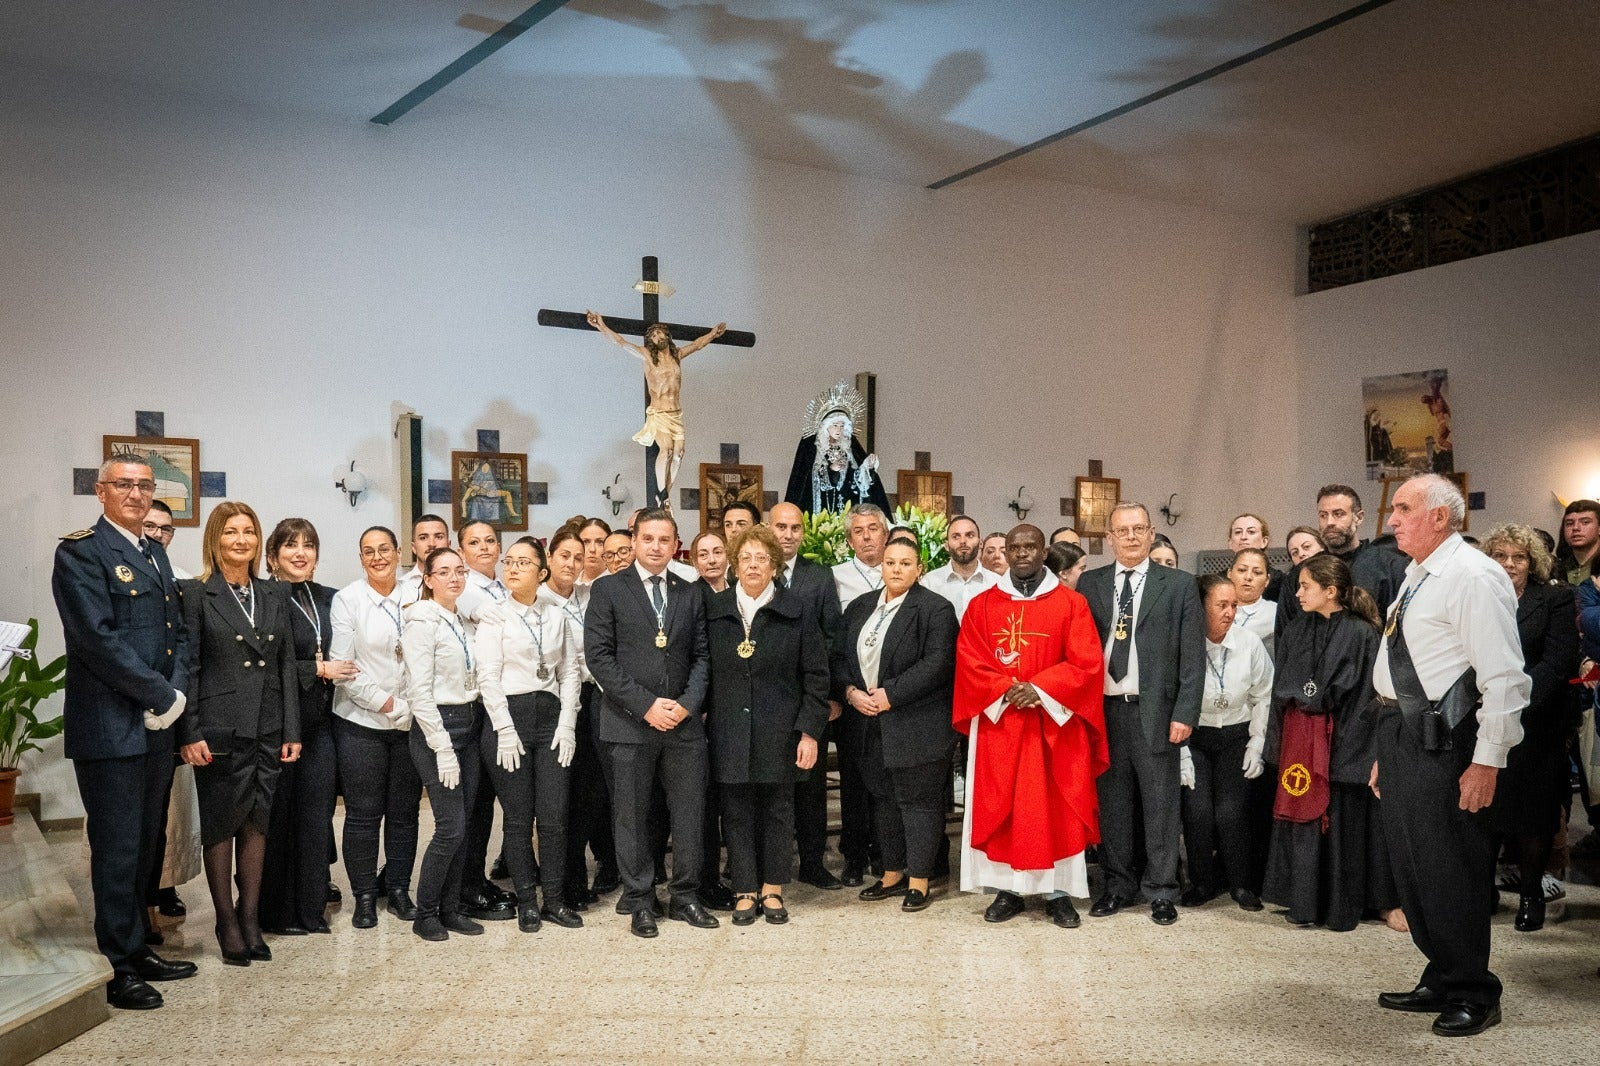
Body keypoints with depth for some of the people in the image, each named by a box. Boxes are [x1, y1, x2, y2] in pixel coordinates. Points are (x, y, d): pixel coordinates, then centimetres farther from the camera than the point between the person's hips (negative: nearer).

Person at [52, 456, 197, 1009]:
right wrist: (162, 696, -16)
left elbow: (179, 631, 13)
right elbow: (99, 638, -18)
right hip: (109, 728, -7)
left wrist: (175, 693, -3)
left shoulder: (155, 553, 16)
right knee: (117, 850, 0)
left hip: (156, 724, 8)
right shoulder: (80, 551, -9)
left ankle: (136, 949, 27)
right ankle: (119, 969, 11)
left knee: (143, 847, 15)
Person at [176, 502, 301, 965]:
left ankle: (250, 919, 19)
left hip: (267, 730, 4)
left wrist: (292, 731, 5)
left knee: (257, 823, 9)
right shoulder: (196, 594, -2)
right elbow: (187, 667, -6)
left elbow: (287, 666, 10)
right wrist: (189, 733, -11)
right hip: (219, 729, -4)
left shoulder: (274, 596, 10)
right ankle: (227, 923, 17)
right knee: (220, 825, 5)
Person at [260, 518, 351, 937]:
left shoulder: (328, 599, 11)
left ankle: (311, 909, 17)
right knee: (278, 817, 3)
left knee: (317, 815, 7)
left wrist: (334, 672, 4)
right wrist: (319, 670, -13)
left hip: (319, 722, 6)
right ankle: (276, 913, 15)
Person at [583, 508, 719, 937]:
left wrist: (687, 703, -7)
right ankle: (640, 901, 18)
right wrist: (646, 705, -13)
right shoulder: (608, 590, 0)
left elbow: (701, 656, 10)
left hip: (684, 721, 3)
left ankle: (685, 897, 20)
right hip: (629, 722, -3)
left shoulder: (690, 595, 11)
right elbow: (598, 656, -7)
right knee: (632, 816, 5)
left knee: (690, 813, 7)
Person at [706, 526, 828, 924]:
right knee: (736, 811, 5)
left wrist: (810, 731, -7)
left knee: (777, 809, 7)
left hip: (779, 729, -1)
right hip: (729, 730, 1)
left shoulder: (799, 608, -1)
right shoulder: (714, 609, 4)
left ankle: (772, 889, 20)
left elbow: (816, 676, -2)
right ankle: (745, 891, 16)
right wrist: (702, 719, -1)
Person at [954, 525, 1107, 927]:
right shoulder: (982, 606, 6)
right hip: (998, 723, 1)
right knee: (1000, 808, 3)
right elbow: (970, 663, 0)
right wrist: (1006, 691, -16)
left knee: (1056, 808, 2)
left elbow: (1086, 662, -6)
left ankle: (1059, 893, 11)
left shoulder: (1071, 603, 1)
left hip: (1055, 723, -1)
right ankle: (1007, 890, 12)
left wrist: (1040, 690, -17)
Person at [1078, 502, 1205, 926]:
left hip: (1156, 711, -2)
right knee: (1112, 801, 9)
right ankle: (1118, 883, 23)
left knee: (1160, 803, 4)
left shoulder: (1179, 585, 2)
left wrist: (1185, 713, -8)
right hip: (1104, 709, 2)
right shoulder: (1090, 584, 8)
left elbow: (1192, 656, -1)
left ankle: (1161, 890, 17)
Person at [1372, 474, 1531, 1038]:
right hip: (1399, 735, 10)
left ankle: (1474, 995, 16)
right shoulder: (1416, 578, 15)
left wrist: (1487, 761, -21)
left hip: (1441, 740, -10)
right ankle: (1441, 982, 31)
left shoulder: (1473, 576, -14)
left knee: (1447, 867, 0)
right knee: (1409, 864, 16)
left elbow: (1504, 678, -19)